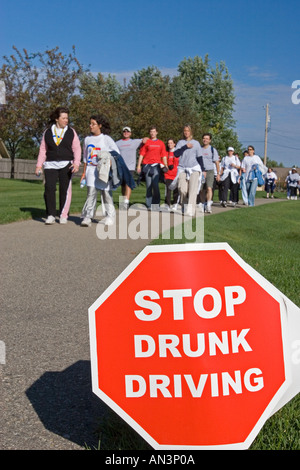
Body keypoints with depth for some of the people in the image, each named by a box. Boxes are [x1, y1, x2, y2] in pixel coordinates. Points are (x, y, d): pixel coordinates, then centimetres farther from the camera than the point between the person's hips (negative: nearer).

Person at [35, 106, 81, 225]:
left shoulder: (71, 132, 7)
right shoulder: (48, 132, 10)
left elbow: (77, 149, 5)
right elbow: (43, 149, 14)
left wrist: (76, 163, -9)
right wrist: (39, 165, 8)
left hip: (66, 165, -1)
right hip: (50, 165, 1)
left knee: (65, 189, -3)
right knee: (49, 188, -9)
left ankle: (64, 215, 7)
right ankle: (51, 215, -1)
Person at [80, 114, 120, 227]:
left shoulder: (106, 139, 0)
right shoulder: (87, 139, 12)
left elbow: (117, 153, 2)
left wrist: (109, 163, -13)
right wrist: (84, 172, 16)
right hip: (91, 169, 2)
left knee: (106, 193, 4)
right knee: (91, 193, -12)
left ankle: (110, 216, 19)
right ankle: (87, 217, -12)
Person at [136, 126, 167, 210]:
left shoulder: (161, 143, 15)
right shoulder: (146, 142, 11)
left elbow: (164, 156, 13)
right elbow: (141, 154, 8)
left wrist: (165, 165, 0)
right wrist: (139, 165, 0)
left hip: (156, 165, 0)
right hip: (147, 165, 0)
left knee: (155, 185, -13)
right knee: (148, 186, 1)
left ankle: (156, 204, -5)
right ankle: (149, 205, 4)